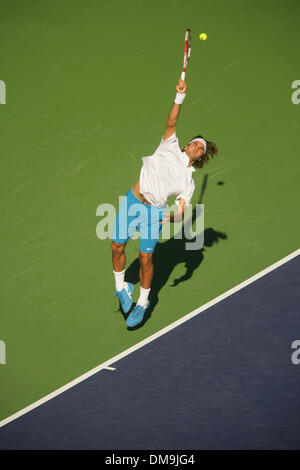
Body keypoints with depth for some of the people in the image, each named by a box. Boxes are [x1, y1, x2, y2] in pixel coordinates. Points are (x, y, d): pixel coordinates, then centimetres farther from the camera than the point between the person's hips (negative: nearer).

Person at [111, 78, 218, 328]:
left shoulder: (189, 181, 6)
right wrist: (180, 97, -11)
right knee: (117, 246, 1)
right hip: (132, 201, 1)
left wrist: (172, 217, -21)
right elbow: (171, 124, -2)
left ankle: (143, 302, 17)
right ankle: (121, 287, 26)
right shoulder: (171, 148, 10)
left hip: (154, 212, -1)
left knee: (146, 258, -3)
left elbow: (181, 211, 1)